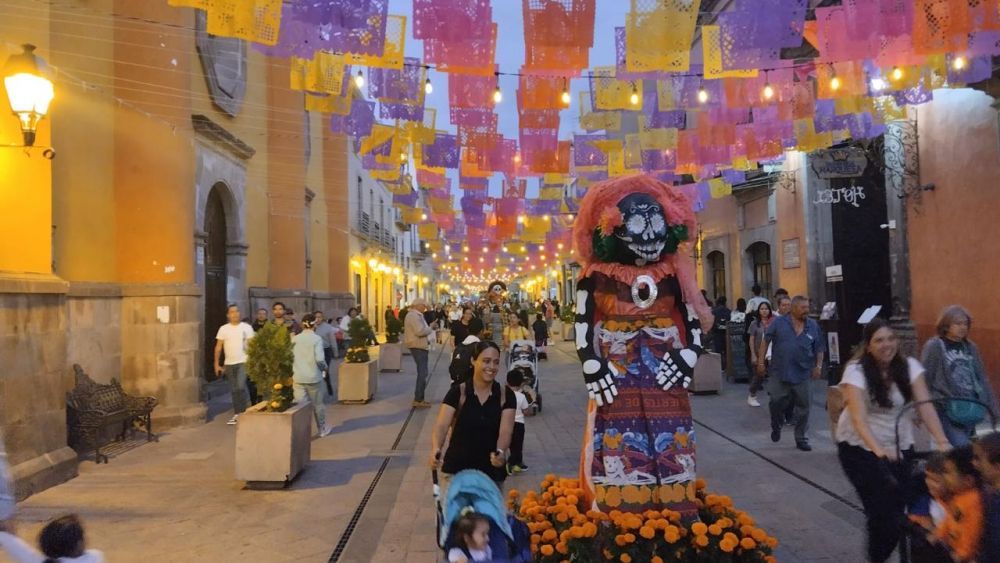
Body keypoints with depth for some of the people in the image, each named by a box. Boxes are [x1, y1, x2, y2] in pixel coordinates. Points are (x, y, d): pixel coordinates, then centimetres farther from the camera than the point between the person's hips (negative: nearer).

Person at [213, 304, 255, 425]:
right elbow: (218, 347, 6)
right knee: (234, 390, 9)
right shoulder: (223, 329, 4)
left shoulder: (247, 327, -1)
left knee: (241, 387, -16)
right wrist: (216, 364, 1)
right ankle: (237, 414, 17)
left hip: (243, 362, -3)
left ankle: (243, 412, -4)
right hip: (229, 363, 3)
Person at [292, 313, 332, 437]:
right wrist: (325, 367, 3)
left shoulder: (294, 339, 0)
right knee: (317, 404, 14)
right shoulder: (317, 339, -10)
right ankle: (322, 429, 30)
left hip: (298, 377, 2)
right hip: (313, 377, -2)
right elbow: (319, 359, -17)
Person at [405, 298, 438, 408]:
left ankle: (419, 398, 21)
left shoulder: (415, 315, 18)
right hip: (418, 346, -11)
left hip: (419, 346, 11)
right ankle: (418, 400, -8)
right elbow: (420, 331, -26)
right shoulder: (414, 315, -17)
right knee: (422, 373, -10)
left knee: (422, 373, 15)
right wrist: (430, 328, -12)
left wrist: (430, 327, 7)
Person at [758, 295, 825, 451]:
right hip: (780, 373, -2)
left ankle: (801, 439, 21)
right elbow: (765, 341, 0)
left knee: (803, 407, 6)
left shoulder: (813, 326, 4)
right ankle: (776, 427, 32)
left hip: (803, 374, 2)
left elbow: (819, 349, 10)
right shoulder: (779, 323, -3)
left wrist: (818, 366, -1)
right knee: (776, 403, 2)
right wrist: (761, 361, -5)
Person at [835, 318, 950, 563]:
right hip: (860, 446, -4)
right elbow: (858, 417, -28)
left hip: (900, 446, 4)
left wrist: (942, 441, -28)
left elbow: (925, 406, -13)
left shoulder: (910, 366, -5)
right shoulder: (856, 370, -18)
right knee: (881, 508, -12)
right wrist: (878, 449, -42)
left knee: (898, 506, -1)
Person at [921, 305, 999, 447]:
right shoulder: (933, 346, -5)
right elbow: (924, 380, -5)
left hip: (970, 409, 6)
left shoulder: (970, 347, 12)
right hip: (947, 410, -6)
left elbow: (982, 379, 16)